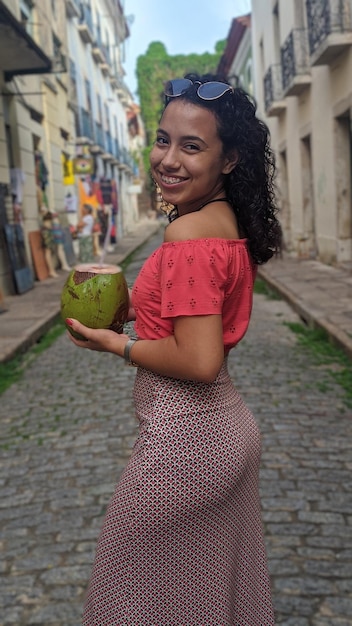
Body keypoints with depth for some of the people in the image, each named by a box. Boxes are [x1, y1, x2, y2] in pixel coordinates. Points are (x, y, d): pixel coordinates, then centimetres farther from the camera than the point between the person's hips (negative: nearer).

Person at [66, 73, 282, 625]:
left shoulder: (188, 234, -23)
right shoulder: (232, 223, 4)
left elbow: (200, 362, -26)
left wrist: (114, 343, -13)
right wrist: (134, 305, 7)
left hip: (184, 437, -9)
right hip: (229, 428, 9)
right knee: (220, 581, 28)